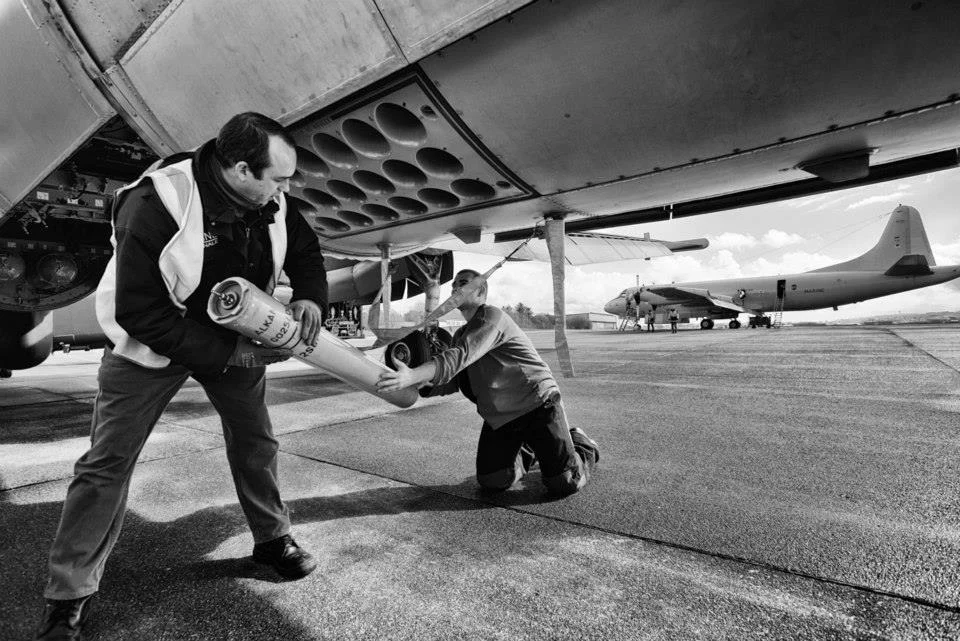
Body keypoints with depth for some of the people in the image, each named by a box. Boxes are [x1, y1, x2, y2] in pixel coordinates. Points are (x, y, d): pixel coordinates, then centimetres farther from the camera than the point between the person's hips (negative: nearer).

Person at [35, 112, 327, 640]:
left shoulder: (268, 201, -13)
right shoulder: (155, 205, -29)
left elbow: (304, 249, 5)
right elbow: (140, 313, -27)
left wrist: (309, 297, -16)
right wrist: (228, 353, -27)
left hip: (237, 339, 5)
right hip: (150, 342, -4)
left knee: (255, 440, 8)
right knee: (107, 463, 0)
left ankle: (273, 539, 29)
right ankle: (69, 595, 18)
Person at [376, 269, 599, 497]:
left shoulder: (491, 317, -17)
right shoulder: (461, 334, 12)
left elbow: (461, 356, -32)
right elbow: (453, 381, 6)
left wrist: (412, 376, -43)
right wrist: (421, 386, -14)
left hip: (536, 404, -7)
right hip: (499, 416, 8)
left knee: (565, 484, -8)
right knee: (491, 481, 0)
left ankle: (579, 443, 26)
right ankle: (528, 451, 28)